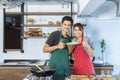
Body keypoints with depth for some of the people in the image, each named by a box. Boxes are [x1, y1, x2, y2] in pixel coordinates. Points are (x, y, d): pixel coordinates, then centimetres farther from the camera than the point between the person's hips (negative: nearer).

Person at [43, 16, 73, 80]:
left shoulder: (68, 38, 10)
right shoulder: (55, 34, -9)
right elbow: (44, 49, -10)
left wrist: (70, 49, -3)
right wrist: (57, 46, -22)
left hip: (66, 67, 6)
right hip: (55, 66, -6)